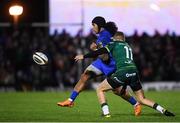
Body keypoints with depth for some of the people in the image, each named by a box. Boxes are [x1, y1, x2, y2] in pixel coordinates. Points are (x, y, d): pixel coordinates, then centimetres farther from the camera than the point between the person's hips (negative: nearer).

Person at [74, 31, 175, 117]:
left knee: (100, 89, 11)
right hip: (134, 72, 6)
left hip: (122, 73, -6)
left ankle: (106, 113, -3)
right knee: (142, 99, 17)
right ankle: (163, 110, 0)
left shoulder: (114, 44, 13)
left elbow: (101, 52, 4)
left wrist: (84, 56, 12)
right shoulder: (128, 46, 32)